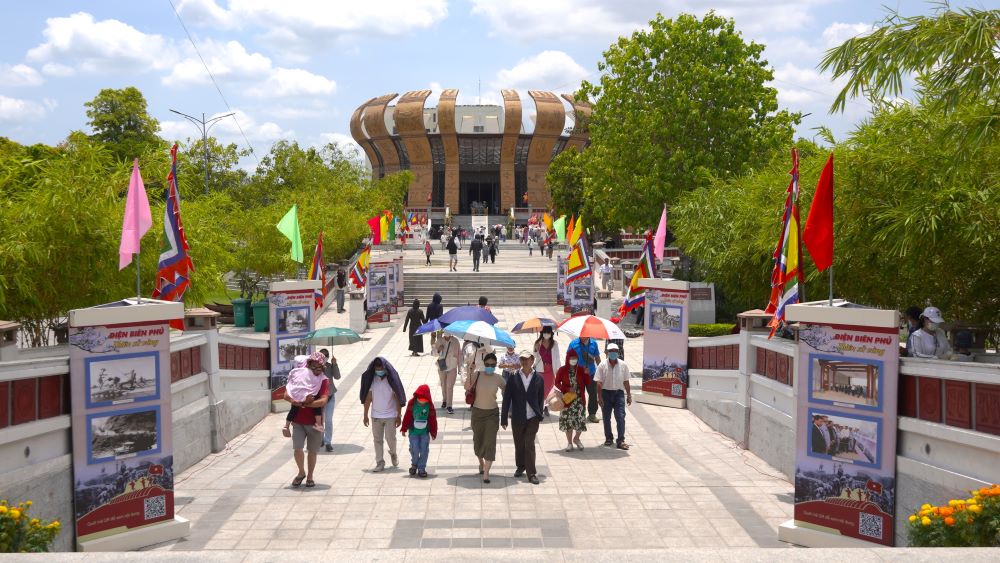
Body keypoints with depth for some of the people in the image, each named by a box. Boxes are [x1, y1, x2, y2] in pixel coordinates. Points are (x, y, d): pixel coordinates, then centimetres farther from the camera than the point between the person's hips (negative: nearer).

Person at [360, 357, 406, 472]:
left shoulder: (391, 379, -10)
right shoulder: (371, 379, -3)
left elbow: (398, 398, -6)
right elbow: (368, 397, 3)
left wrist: (398, 416, -7)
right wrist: (365, 415, 4)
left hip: (390, 415, -2)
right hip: (375, 415, 3)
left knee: (390, 438, -1)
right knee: (377, 440, 6)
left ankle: (393, 454, 29)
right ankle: (380, 462, 16)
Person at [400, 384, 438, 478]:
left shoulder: (429, 405, -6)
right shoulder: (412, 403, -7)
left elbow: (433, 420, 1)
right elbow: (407, 417, -1)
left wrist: (433, 432, 3)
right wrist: (404, 429, 2)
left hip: (425, 432, 1)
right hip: (413, 431, -1)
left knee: (424, 451, 0)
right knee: (415, 450, -4)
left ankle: (421, 468, 12)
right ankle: (414, 465, 22)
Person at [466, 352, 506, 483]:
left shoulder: (498, 378, -7)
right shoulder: (477, 375, -10)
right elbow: (467, 388, -18)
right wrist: (469, 372, -31)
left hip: (492, 413, 0)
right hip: (477, 412, 1)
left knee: (490, 442, -6)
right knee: (478, 440, 16)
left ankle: (486, 473, -2)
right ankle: (481, 463, 44)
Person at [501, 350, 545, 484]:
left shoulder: (538, 378, -1)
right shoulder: (514, 377, -2)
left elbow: (540, 398, 7)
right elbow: (506, 398, -2)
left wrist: (539, 415, 6)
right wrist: (504, 418, -4)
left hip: (532, 418, -1)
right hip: (517, 418, 1)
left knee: (530, 444, -7)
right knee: (519, 444, 13)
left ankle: (531, 473, -3)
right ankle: (520, 466, 35)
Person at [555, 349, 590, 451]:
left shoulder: (581, 369, 1)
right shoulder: (562, 370, -4)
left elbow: (588, 383, 2)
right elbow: (557, 383, 0)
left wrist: (586, 374, -15)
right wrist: (568, 389, -12)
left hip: (579, 399, 1)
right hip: (567, 399, -1)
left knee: (581, 420, -1)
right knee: (568, 420, 4)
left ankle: (576, 438, 26)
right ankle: (569, 442, 20)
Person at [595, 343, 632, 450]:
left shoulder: (623, 365, 0)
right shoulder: (602, 365, -6)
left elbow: (626, 382, 6)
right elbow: (599, 383, -6)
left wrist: (629, 395, 6)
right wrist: (599, 397, -11)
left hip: (619, 393, 0)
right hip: (606, 393, 0)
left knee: (620, 417, -7)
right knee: (606, 417, 9)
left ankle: (620, 441, -7)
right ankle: (608, 438, 25)